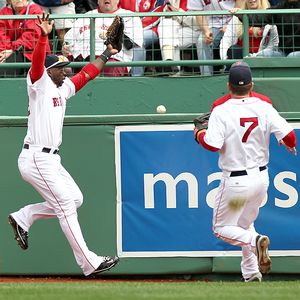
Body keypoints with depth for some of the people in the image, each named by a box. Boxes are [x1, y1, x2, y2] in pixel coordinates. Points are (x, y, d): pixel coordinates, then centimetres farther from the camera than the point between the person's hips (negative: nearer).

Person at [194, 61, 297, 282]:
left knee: (222, 228, 10)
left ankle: (255, 241, -18)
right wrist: (290, 145, 13)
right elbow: (288, 134, -10)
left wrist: (200, 135, -1)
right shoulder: (264, 108, -5)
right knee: (245, 224, 24)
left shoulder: (221, 111, -15)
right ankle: (251, 274, 15)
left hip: (236, 181, -5)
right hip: (261, 177, 5)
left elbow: (213, 145, -23)